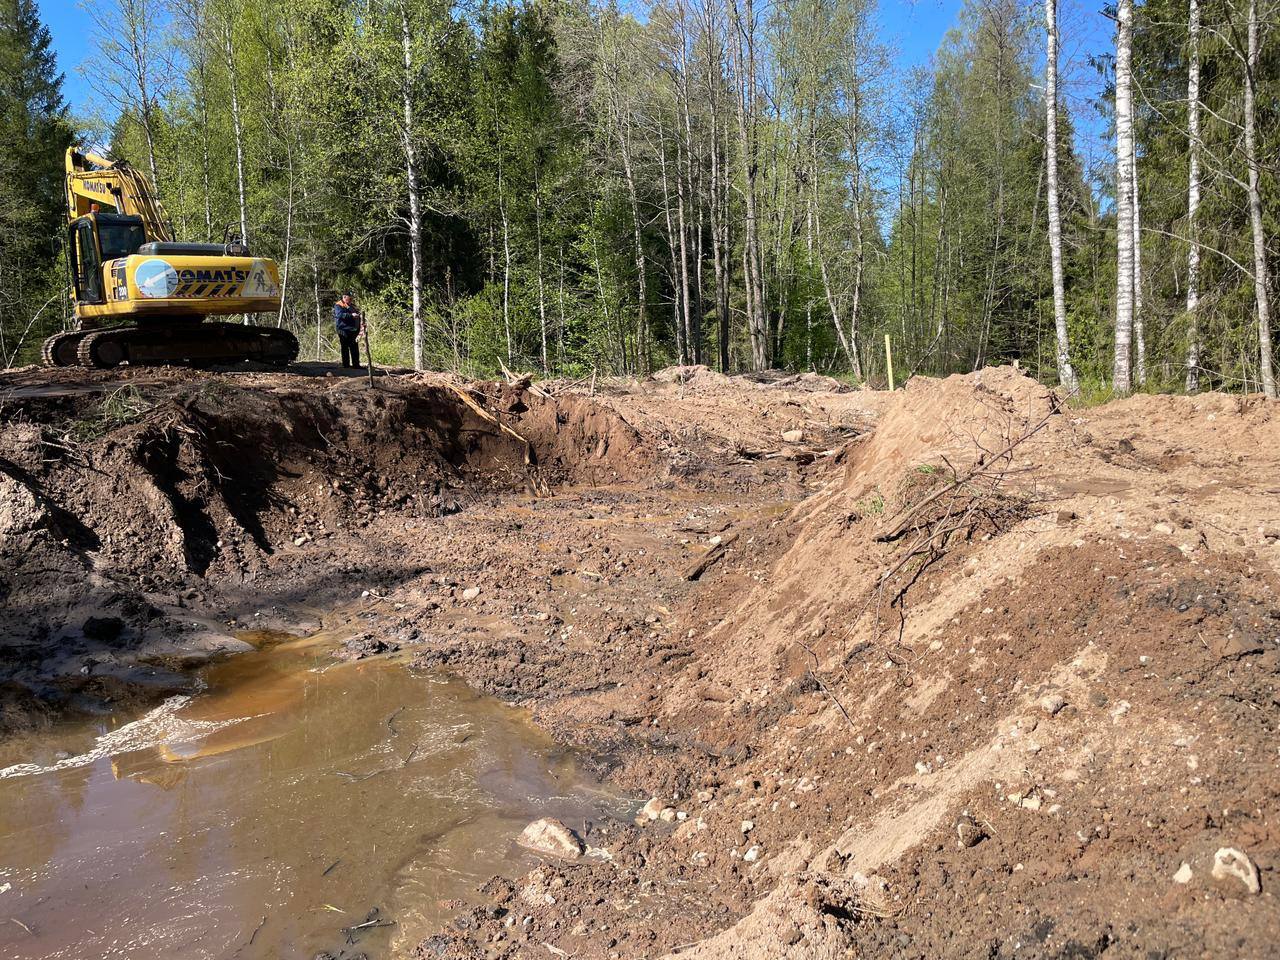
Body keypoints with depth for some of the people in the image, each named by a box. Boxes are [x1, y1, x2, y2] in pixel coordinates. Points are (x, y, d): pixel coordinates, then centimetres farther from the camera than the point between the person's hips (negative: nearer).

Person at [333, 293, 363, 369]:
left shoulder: (352, 305, 20)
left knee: (355, 349, 7)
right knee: (345, 348, -2)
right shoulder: (338, 306, -5)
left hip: (353, 330, 7)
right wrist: (351, 315, -34)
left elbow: (357, 314, 26)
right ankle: (346, 365, 2)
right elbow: (340, 315, -22)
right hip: (344, 330, -7)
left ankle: (356, 364, 10)